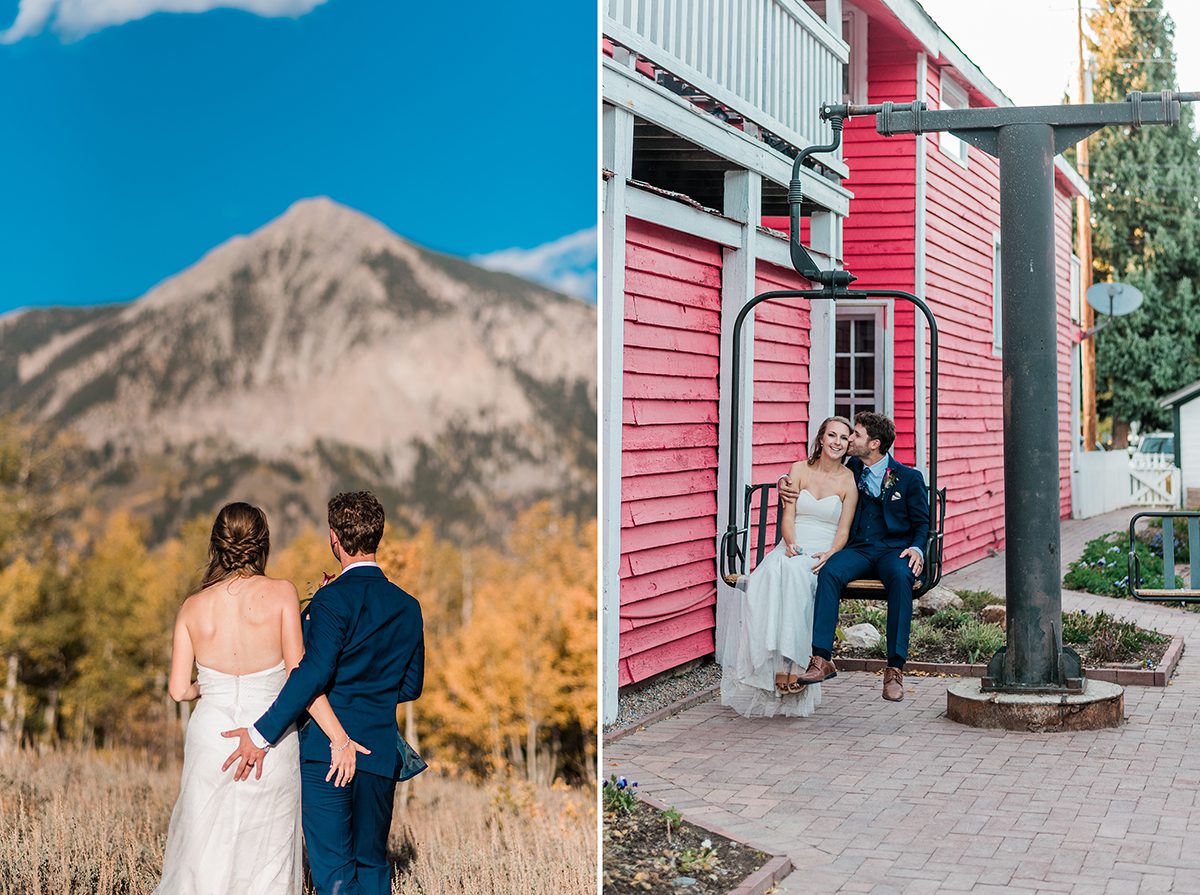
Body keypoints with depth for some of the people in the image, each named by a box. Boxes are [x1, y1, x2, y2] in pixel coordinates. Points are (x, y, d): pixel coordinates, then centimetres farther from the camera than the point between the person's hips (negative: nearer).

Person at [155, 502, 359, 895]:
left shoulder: (193, 607, -1)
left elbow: (178, 690, 0)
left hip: (211, 738, 2)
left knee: (203, 859, 11)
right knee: (266, 862, 9)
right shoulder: (280, 593, -8)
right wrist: (340, 737, -11)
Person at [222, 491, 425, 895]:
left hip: (324, 749, -5)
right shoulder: (408, 607, 7)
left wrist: (262, 734, -21)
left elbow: (314, 672, -23)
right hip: (379, 753, 5)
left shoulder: (332, 599, -10)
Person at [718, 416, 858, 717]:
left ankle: (791, 663, -39)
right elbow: (788, 516, 2)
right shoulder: (799, 469, 10)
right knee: (775, 572, -34)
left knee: (795, 572, -36)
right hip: (791, 549, 2)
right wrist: (790, 543, -18)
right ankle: (780, 662, -40)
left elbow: (843, 530, -1)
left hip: (823, 554, -2)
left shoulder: (849, 480, 5)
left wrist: (829, 553, -21)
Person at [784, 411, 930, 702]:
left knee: (900, 578, -37)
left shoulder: (910, 477, 5)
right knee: (829, 571, -31)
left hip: (895, 550, -3)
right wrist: (786, 483, 6)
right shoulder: (851, 468, 14)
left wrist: (917, 549, -13)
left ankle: (895, 669, -35)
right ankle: (822, 659, -37)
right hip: (858, 549, 3)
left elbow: (922, 523, 8)